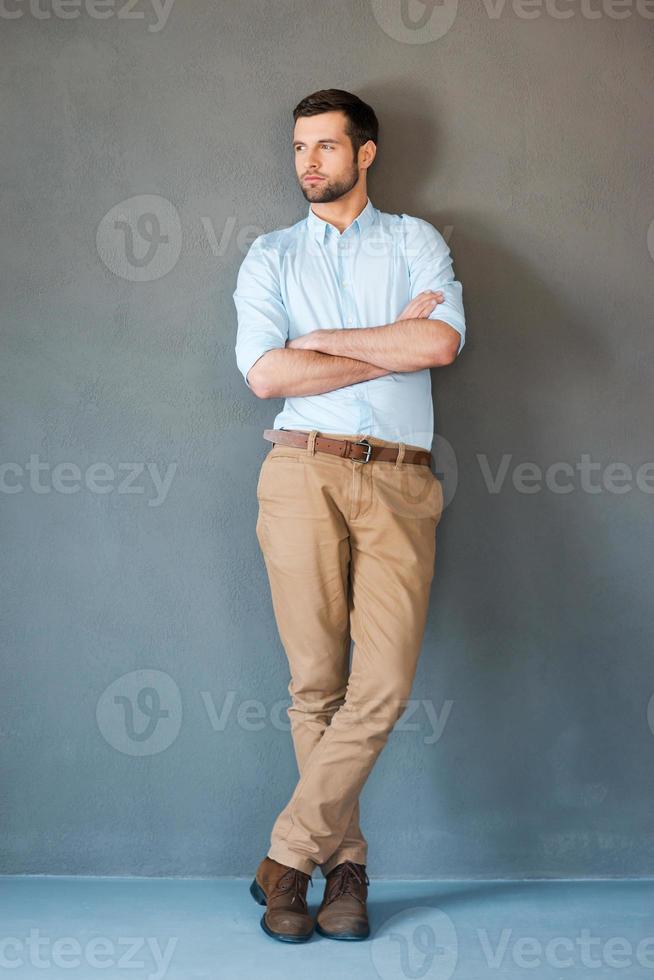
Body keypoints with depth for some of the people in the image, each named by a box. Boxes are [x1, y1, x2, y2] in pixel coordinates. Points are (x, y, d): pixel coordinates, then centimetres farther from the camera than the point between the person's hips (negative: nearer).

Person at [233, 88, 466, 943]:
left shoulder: (415, 241, 14)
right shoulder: (271, 256, 15)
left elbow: (444, 341, -6)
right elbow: (265, 374, -3)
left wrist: (321, 339, -3)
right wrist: (393, 346, -2)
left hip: (398, 483, 0)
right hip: (305, 474, 0)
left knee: (384, 685, -10)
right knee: (317, 682, 0)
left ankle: (287, 859, 1)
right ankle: (345, 865, 13)